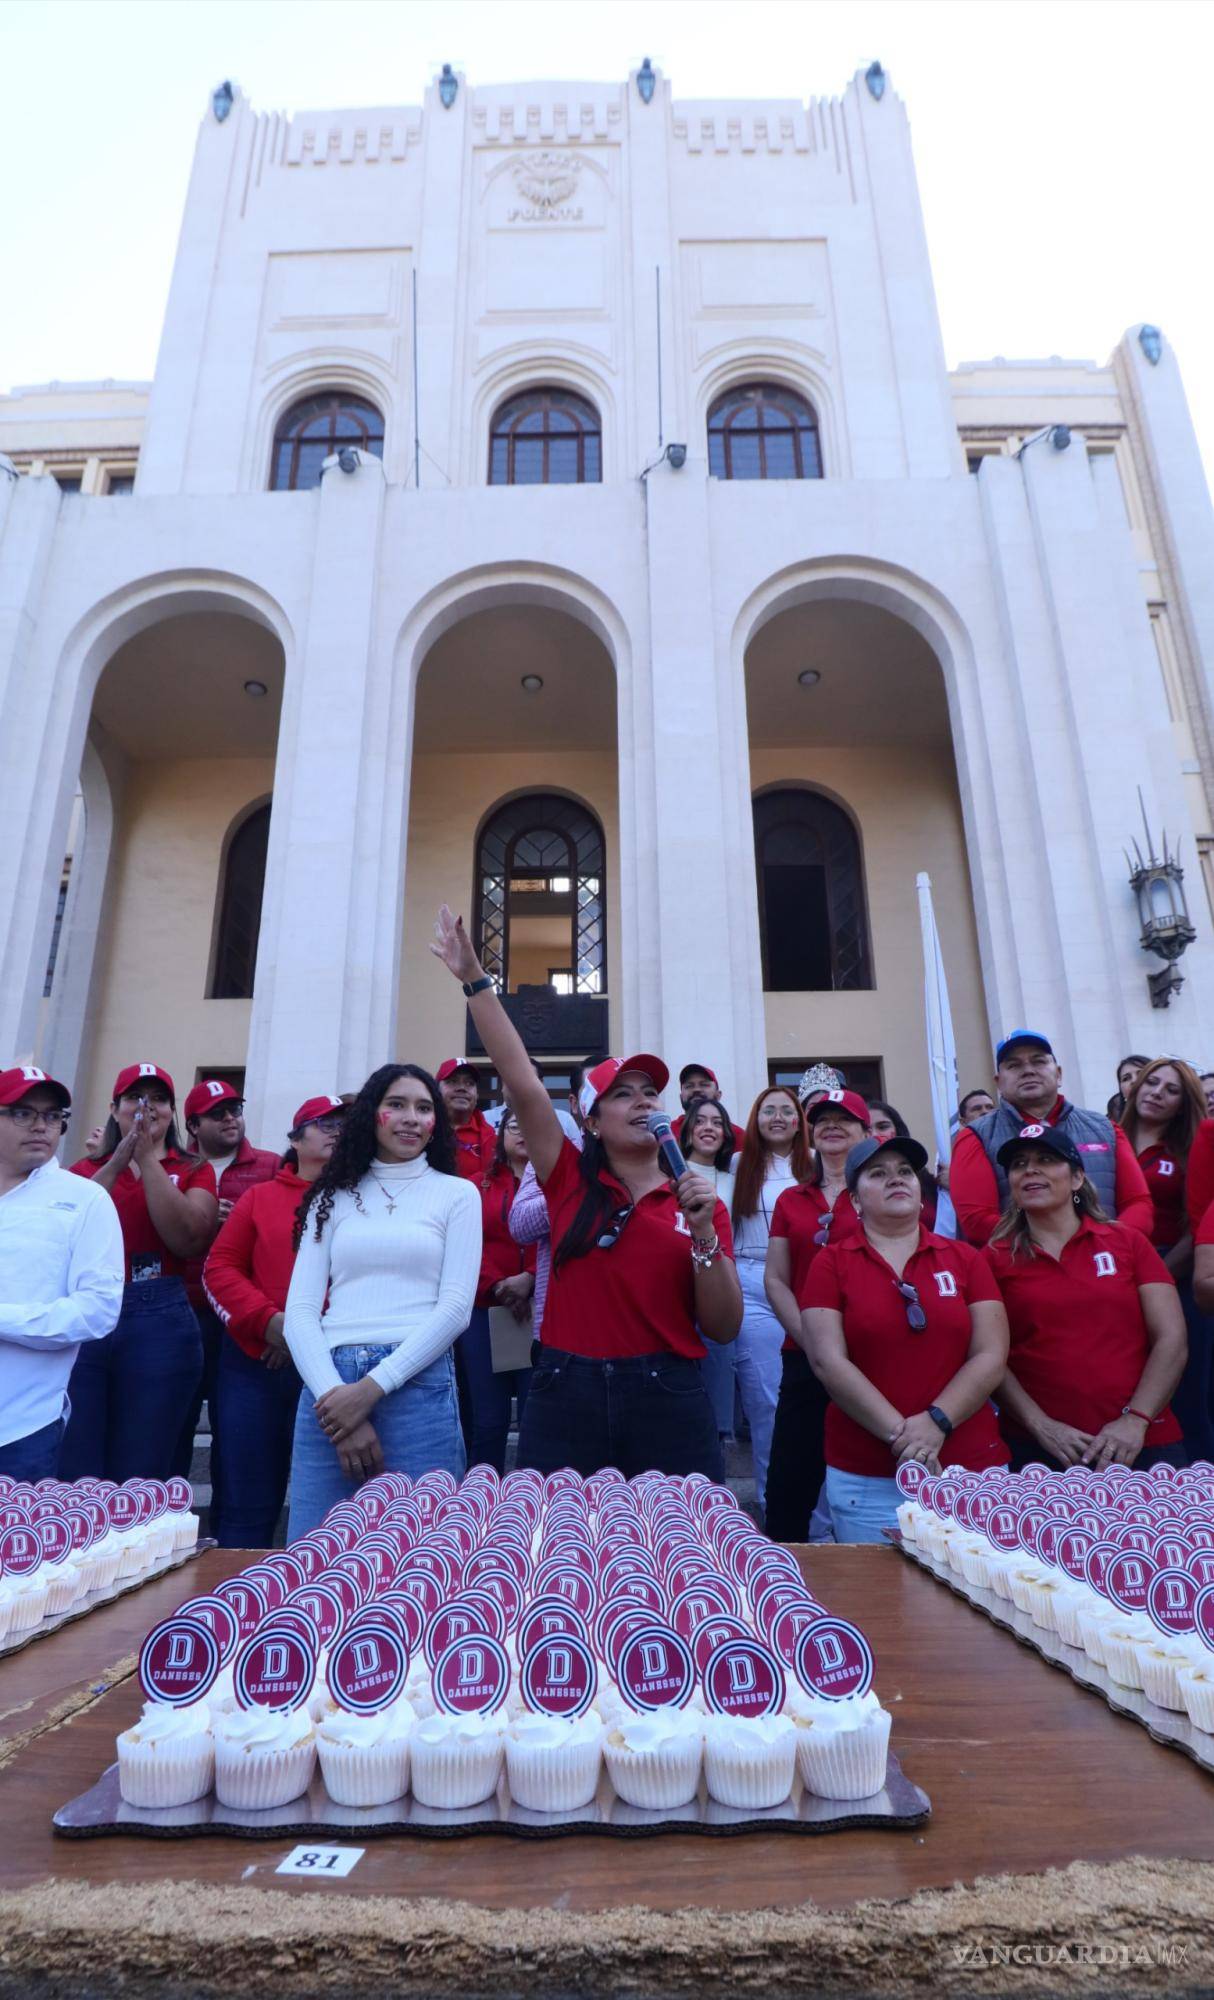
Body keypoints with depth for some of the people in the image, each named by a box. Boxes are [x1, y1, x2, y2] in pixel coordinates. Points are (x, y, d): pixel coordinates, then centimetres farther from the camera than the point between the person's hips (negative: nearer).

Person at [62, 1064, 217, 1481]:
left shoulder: (194, 1170, 7)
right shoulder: (86, 1169, 14)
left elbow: (189, 1240, -10)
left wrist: (148, 1159, -11)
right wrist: (117, 1162, -13)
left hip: (159, 1325, -1)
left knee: (138, 1482, 6)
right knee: (72, 1477, 3)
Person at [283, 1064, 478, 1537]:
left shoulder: (457, 1193, 6)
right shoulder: (333, 1196, 12)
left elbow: (456, 1306, -3)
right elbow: (300, 1311, 5)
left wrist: (373, 1388, -11)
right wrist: (332, 1393, -11)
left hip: (417, 1386, -2)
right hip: (329, 1385, 2)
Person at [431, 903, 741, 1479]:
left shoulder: (699, 1201, 5)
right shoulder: (571, 1181, 1)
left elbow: (723, 1328, 1)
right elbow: (521, 1080, -7)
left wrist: (703, 1234, -13)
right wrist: (475, 980, -10)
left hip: (667, 1398, 1)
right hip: (566, 1394, 0)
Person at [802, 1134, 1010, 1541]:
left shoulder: (966, 1259, 6)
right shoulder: (831, 1262, 0)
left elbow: (991, 1356, -1)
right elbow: (828, 1362, -8)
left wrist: (935, 1423, -14)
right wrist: (899, 1433, -16)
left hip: (974, 1468, 2)